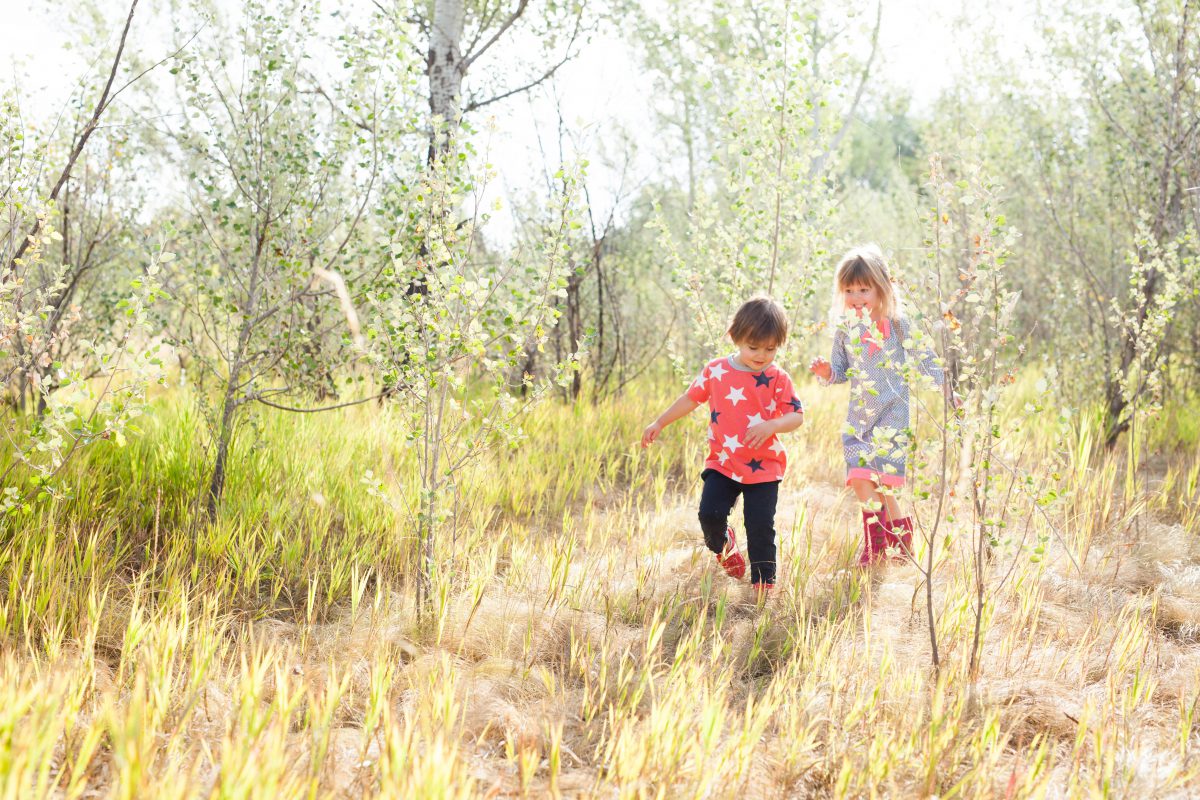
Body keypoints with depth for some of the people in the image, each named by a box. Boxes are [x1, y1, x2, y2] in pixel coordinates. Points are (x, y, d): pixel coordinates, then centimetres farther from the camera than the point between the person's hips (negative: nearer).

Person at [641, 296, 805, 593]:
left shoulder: (777, 379, -6)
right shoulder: (715, 371, 0)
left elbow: (797, 415, -7)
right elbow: (690, 399, 13)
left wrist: (771, 426, -27)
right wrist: (659, 423, 16)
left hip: (764, 466, -2)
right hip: (722, 463, 2)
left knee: (761, 525, -3)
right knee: (710, 513, -10)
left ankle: (763, 580, 14)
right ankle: (723, 545, 24)